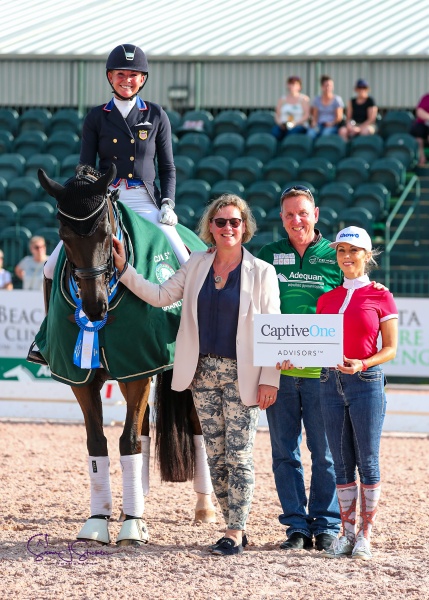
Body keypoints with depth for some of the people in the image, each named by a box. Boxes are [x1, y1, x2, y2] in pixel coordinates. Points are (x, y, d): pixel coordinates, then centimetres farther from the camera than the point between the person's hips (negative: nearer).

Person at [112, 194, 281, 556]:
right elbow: (161, 296, 6)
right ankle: (235, 528, 15)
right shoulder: (196, 266, 8)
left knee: (239, 455, -5)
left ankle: (235, 534, -2)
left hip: (242, 375, -5)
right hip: (203, 373, 5)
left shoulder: (262, 272, -4)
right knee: (216, 455, 7)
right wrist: (123, 269, -2)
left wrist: (270, 379, -12)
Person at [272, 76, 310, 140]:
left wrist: (295, 123, -15)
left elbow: (306, 115, -1)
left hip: (299, 126, -3)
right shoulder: (282, 99, 18)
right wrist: (280, 123, -8)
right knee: (275, 131, -32)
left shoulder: (304, 99, 7)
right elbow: (278, 115, 14)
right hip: (283, 126, 3)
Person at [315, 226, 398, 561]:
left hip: (367, 382, -4)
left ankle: (365, 536, 1)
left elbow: (390, 349, -3)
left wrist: (362, 364, -19)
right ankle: (348, 533, 11)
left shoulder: (380, 297, -2)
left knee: (368, 462, -3)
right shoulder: (327, 299, 11)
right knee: (342, 464, 6)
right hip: (330, 382, 4)